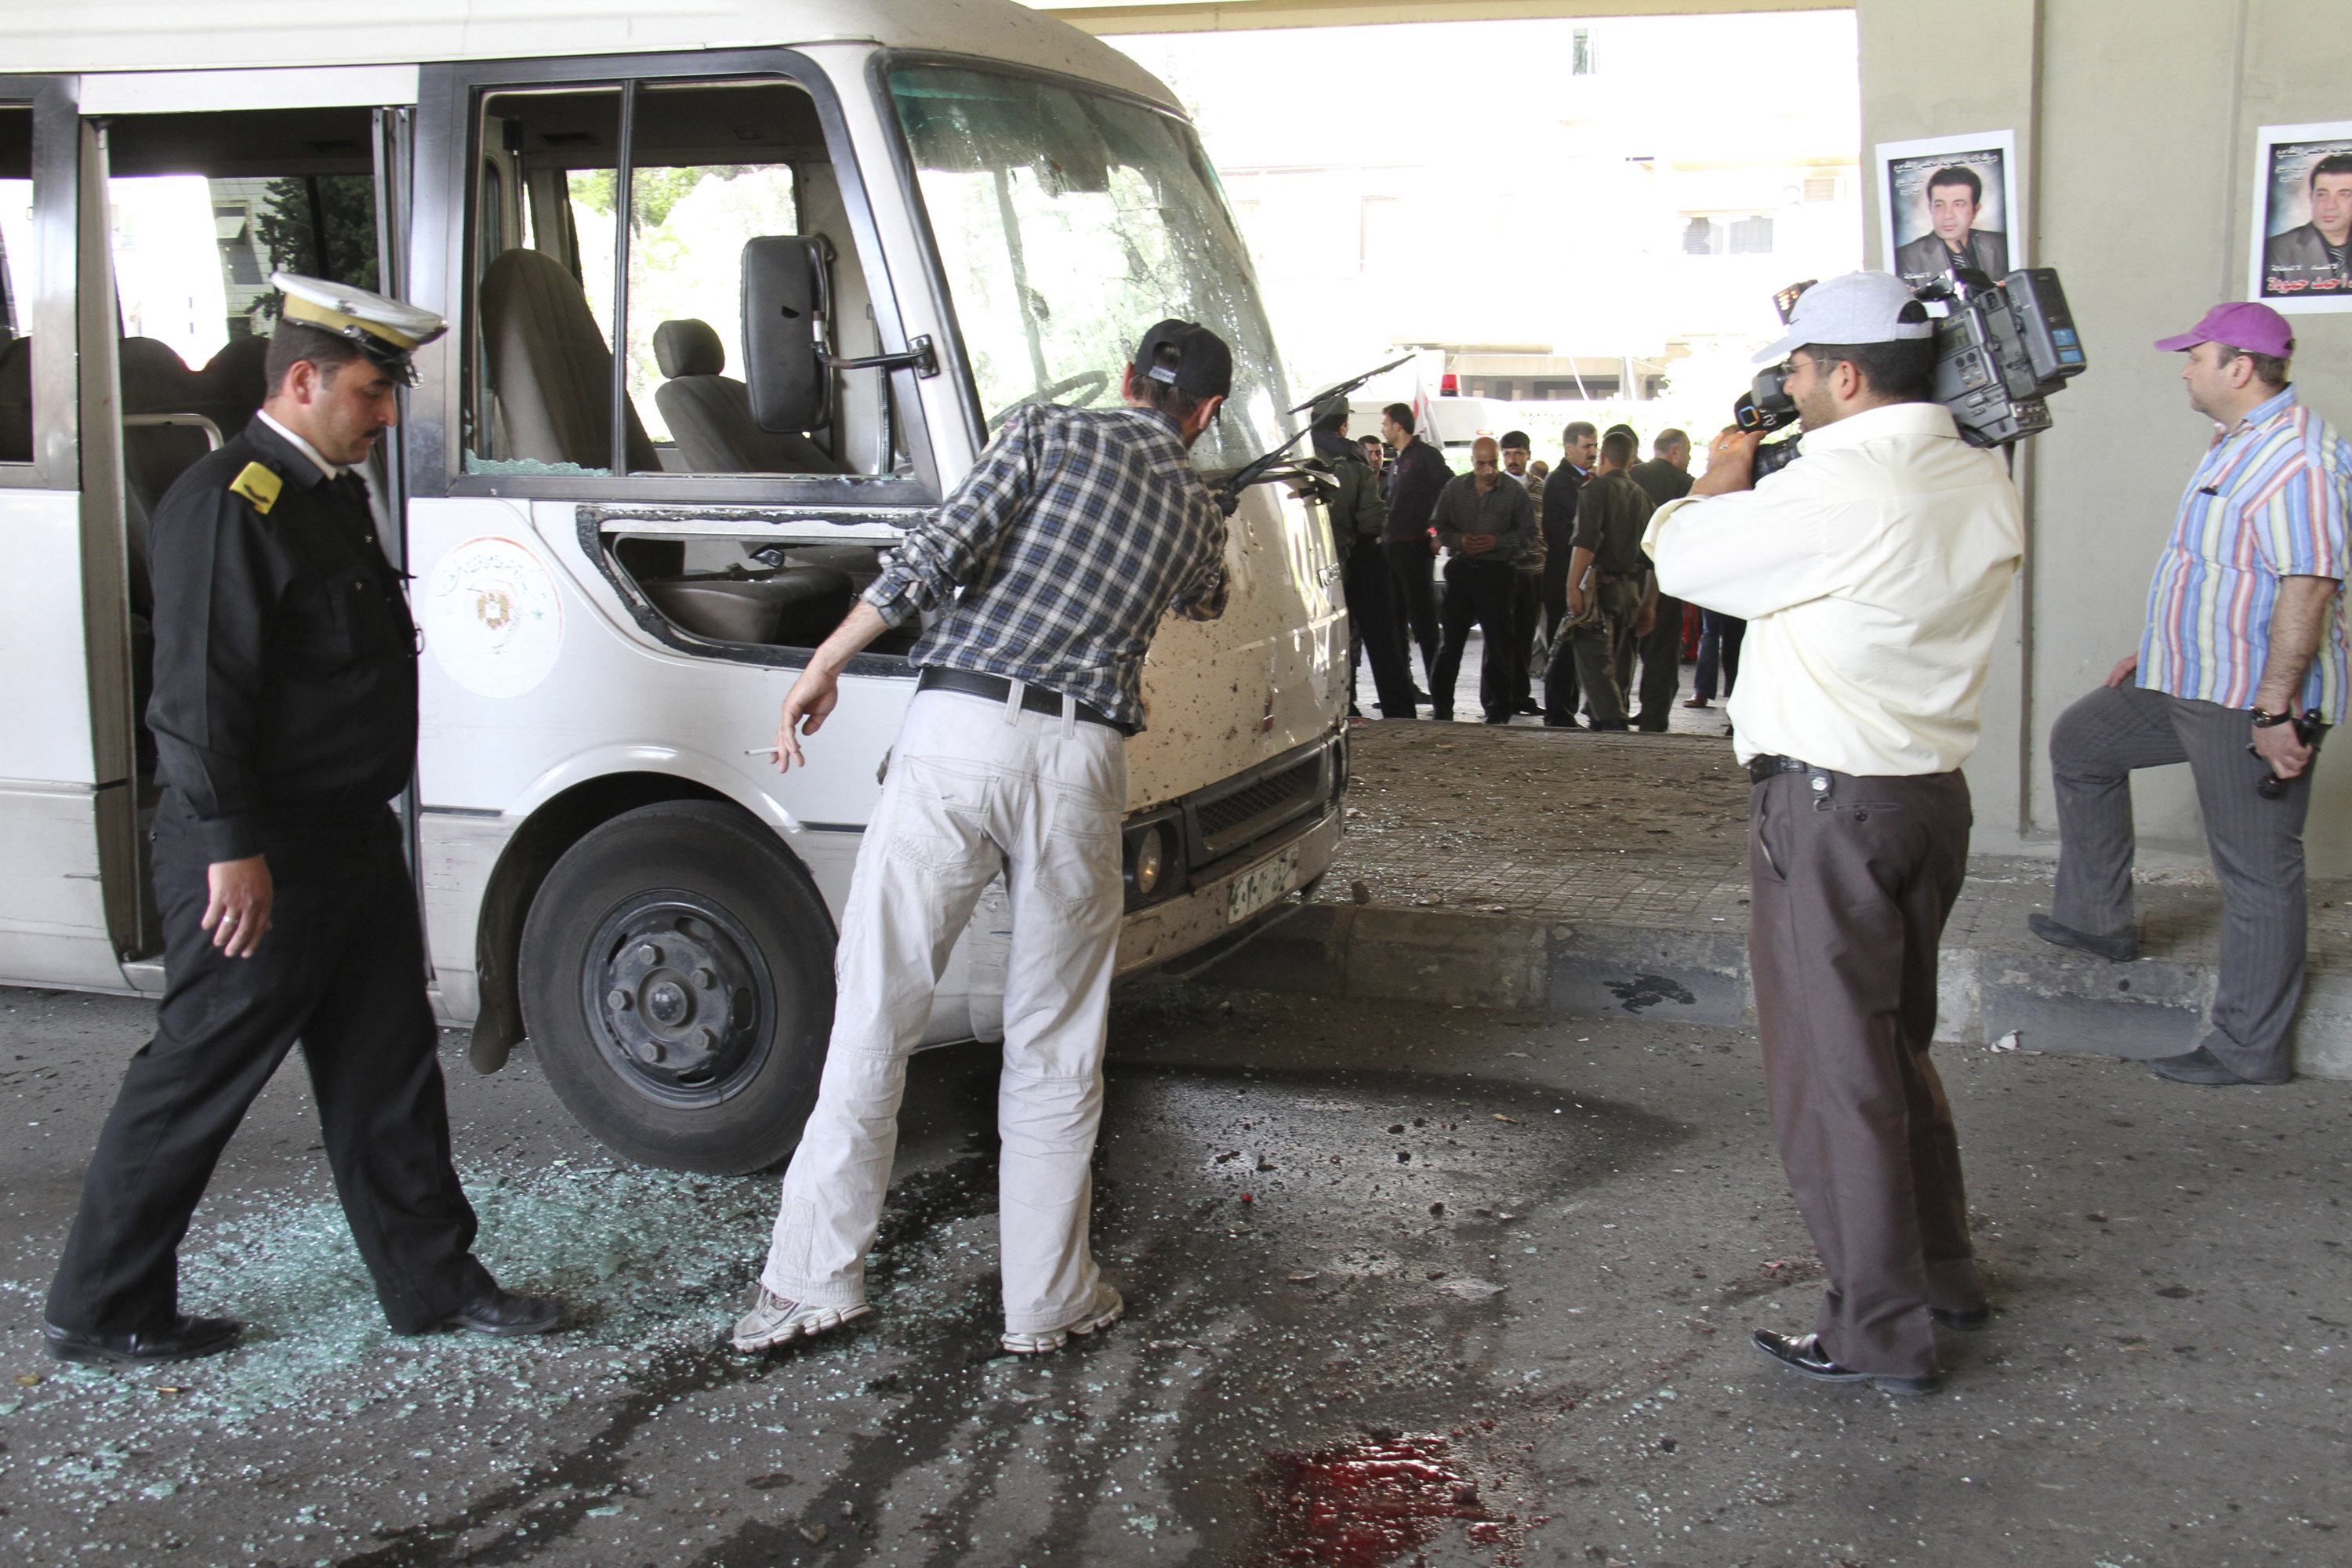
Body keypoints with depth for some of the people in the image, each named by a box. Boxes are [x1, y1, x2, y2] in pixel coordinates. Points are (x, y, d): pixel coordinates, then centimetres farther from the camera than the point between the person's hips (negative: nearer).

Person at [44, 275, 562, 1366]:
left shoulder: (331, 494, 13)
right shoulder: (226, 505, -17)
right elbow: (199, 694, -22)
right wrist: (232, 849, -24)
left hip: (349, 842, 10)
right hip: (259, 860, -10)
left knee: (388, 1067, 14)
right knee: (194, 1081, 2)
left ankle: (431, 1278, 25)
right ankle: (100, 1309, 18)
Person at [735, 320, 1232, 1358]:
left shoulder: (1051, 434, 9)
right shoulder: (1198, 514, 18)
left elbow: (937, 553, -4)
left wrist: (825, 665, 2)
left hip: (957, 729, -2)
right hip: (1078, 762, 2)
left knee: (874, 1016, 5)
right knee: (1053, 1047, 12)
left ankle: (814, 1278, 11)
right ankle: (1046, 1300, 19)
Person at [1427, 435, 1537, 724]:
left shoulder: (1515, 491, -1)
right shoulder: (1454, 487, 7)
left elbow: (1528, 532, 0)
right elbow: (1438, 525, 11)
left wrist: (1497, 542, -14)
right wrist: (1459, 540, -8)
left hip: (1497, 573, -2)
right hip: (1461, 569, 2)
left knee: (1497, 642, 2)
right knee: (1450, 639, 5)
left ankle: (1497, 708, 12)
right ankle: (1441, 705, 13)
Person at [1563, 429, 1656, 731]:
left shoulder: (1597, 488, -4)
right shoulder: (1641, 495, 14)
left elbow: (1586, 542, -19)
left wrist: (1573, 586, -20)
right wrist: (1649, 605, 20)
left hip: (1600, 584, -7)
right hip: (1631, 590, 7)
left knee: (1593, 659, -7)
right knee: (1616, 660, 15)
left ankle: (1612, 721, -18)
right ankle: (1607, 715, 19)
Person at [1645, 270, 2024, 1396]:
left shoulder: (1833, 491, -21)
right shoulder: (1984, 486, 5)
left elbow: (1678, 553, -8)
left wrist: (1722, 478, 11)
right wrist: (1769, 482, 13)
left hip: (1828, 805, -8)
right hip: (1934, 790, 8)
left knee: (1835, 1068, 1)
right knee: (1897, 1044, 22)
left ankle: (1883, 1332, 8)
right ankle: (1944, 1271, 34)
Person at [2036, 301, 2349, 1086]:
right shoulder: (2238, 442, 13)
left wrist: (2274, 708, -30)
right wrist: (2157, 650, 26)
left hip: (2253, 701, -11)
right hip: (2191, 682, 11)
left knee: (2257, 873, -2)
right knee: (2080, 740, 21)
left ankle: (2249, 1049, 7)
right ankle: (2098, 919, 28)